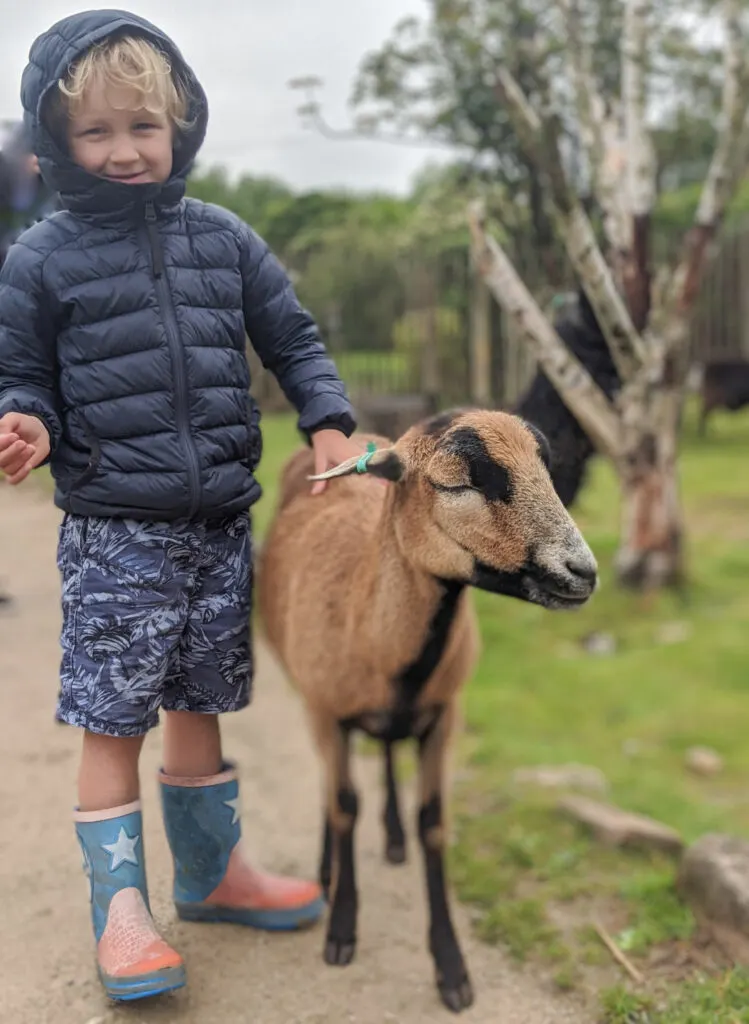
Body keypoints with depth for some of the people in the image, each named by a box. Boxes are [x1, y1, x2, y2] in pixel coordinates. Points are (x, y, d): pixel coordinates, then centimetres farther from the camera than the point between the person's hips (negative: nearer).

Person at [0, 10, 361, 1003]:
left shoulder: (223, 239, 6)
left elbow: (292, 339, 14)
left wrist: (328, 420, 2)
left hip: (220, 524, 4)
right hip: (114, 532, -3)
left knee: (200, 707, 17)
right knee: (113, 722, 0)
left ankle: (211, 872, 34)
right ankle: (121, 905, 17)